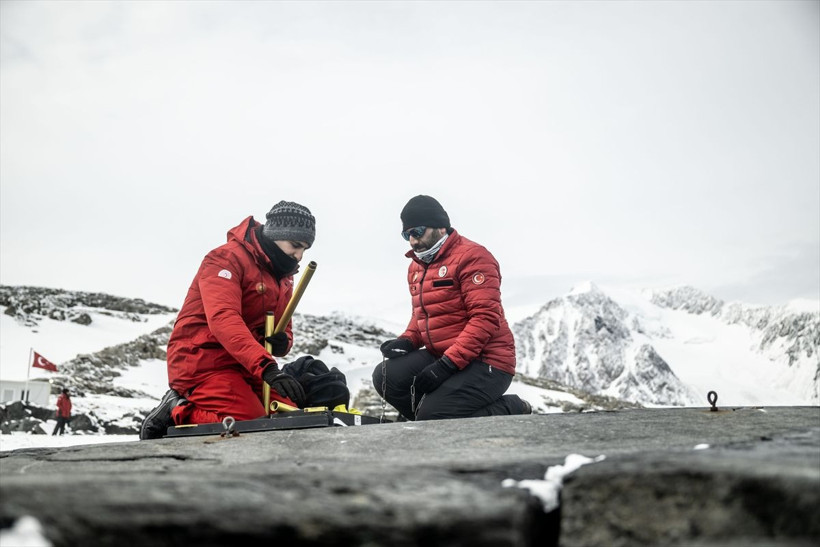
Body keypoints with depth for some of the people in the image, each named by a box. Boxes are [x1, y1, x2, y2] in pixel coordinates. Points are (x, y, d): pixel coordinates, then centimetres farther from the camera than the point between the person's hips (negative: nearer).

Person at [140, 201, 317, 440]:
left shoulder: (283, 278, 15)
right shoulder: (226, 259, -13)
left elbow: (283, 329, 19)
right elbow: (223, 319, -28)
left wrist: (282, 342, -9)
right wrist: (267, 367, -39)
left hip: (242, 368, 9)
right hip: (202, 363, -9)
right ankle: (178, 413, -3)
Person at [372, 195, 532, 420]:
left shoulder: (472, 257, -13)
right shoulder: (416, 267, 15)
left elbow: (486, 318, -21)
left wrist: (447, 364, -25)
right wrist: (407, 341, 2)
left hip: (485, 362, -8)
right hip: (440, 357, 8)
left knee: (432, 416, -23)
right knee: (387, 376, -11)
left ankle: (512, 411, -2)